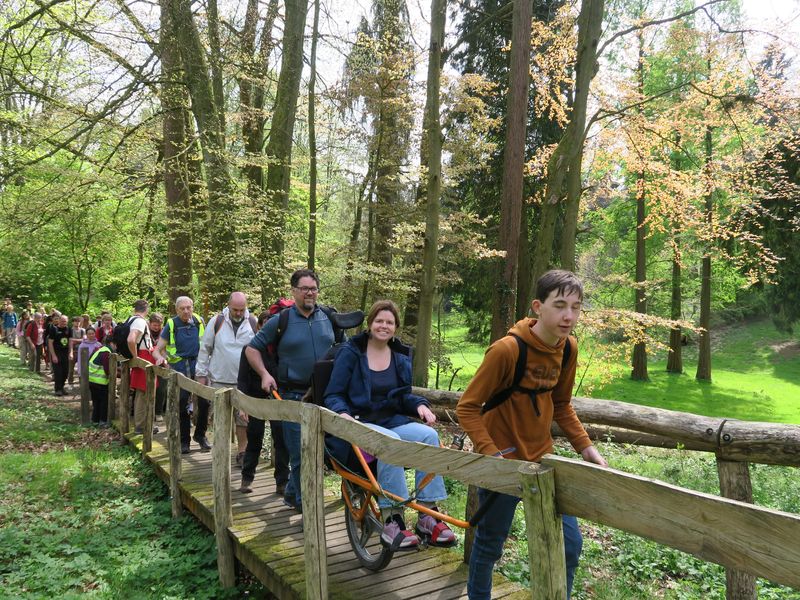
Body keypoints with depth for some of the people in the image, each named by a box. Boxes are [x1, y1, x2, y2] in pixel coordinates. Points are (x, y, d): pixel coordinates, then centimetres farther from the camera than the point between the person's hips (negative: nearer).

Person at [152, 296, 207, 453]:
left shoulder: (199, 322, 2)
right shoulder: (171, 325, -3)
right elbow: (157, 350, -1)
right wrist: (160, 357, -23)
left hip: (198, 366, 1)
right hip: (179, 369, -1)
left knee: (204, 402, -5)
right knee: (182, 406, 4)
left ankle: (200, 434, 17)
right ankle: (184, 441, 18)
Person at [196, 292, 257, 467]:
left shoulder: (253, 323, 0)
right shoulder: (216, 321, -1)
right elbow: (205, 349, 4)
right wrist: (201, 374, 3)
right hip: (219, 380, 0)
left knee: (244, 418, 1)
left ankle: (242, 452, 14)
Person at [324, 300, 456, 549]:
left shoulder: (401, 356, 14)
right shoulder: (350, 352, -1)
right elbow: (333, 396, -2)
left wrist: (419, 404, -3)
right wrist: (343, 413, -24)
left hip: (391, 421, 5)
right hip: (359, 423, -5)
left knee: (429, 435, -25)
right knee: (390, 441, -37)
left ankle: (428, 517, -21)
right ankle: (391, 521, -31)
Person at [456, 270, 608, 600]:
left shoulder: (568, 347, -4)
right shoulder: (506, 349, -24)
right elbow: (467, 408, -18)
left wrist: (584, 445, 0)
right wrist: (491, 454, -27)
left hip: (542, 458, 6)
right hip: (503, 462, -5)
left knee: (570, 543, 6)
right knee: (490, 545, 11)